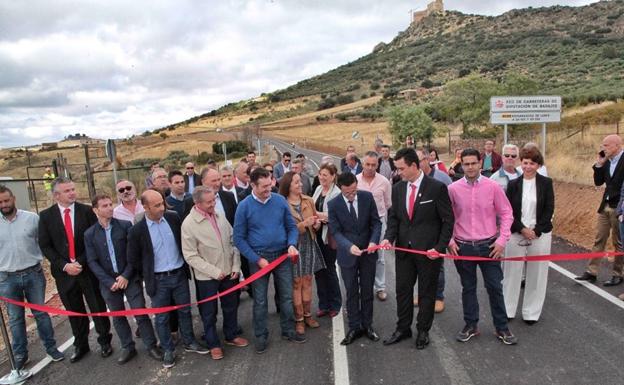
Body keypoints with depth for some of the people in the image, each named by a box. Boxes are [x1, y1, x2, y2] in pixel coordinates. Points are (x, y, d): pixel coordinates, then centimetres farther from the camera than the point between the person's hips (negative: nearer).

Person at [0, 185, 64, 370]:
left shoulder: (31, 218, -5)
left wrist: (40, 259, -2)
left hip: (33, 274, 0)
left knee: (40, 312, 10)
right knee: (15, 318, 12)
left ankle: (51, 347, 24)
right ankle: (20, 355, 26)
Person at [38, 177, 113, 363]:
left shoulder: (86, 211, -4)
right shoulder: (46, 216, -1)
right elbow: (45, 246, -1)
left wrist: (81, 262, -11)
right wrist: (64, 265, -10)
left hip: (88, 269, -1)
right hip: (64, 272, 1)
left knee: (98, 308, 8)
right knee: (74, 311, 14)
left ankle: (105, 341, 27)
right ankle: (80, 345, 32)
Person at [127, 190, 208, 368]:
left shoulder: (173, 217, -6)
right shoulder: (136, 231, -14)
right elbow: (133, 259, -3)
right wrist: (148, 275, 2)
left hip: (180, 274, 3)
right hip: (158, 280, -2)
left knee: (184, 311, 16)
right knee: (161, 317, 11)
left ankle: (189, 342, 34)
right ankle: (168, 350, 28)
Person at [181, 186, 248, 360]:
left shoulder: (219, 215, -3)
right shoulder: (189, 224, -17)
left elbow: (233, 241, 4)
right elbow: (191, 256, -15)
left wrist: (236, 266, -2)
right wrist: (214, 271, -17)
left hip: (229, 272, 5)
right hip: (207, 276, -4)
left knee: (231, 306, 20)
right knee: (209, 312, 13)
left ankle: (232, 335, 41)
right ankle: (213, 343, 33)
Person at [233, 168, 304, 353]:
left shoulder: (280, 200, -4)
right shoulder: (244, 206, -10)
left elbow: (292, 227, 3)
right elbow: (239, 238, -7)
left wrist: (291, 244, -15)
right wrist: (257, 259, -12)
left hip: (282, 255, 2)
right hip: (258, 257, -2)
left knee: (287, 296, 13)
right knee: (260, 300, 11)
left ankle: (288, 330, 33)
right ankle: (261, 336, 29)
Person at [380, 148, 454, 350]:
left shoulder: (437, 187, -12)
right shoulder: (398, 188, 3)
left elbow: (448, 220, -8)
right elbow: (393, 217, 9)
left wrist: (439, 247, -14)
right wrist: (388, 237, -8)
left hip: (428, 250, -4)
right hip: (404, 248, 4)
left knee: (427, 291, 11)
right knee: (402, 289, 13)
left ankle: (423, 331, 29)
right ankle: (403, 328, 30)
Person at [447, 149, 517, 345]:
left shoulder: (493, 186, -5)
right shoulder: (453, 189, -4)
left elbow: (506, 213, 0)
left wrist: (502, 239, -6)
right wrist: (449, 240, -3)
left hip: (489, 246, 0)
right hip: (462, 247, 1)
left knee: (495, 287, 8)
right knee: (468, 288, 13)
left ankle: (502, 327, 25)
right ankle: (471, 325, 28)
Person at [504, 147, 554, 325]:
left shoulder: (546, 183, 1)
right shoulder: (513, 184, 2)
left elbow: (549, 209, -2)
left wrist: (536, 231, -10)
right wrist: (522, 229, -11)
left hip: (540, 234, 0)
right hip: (516, 234, 0)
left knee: (536, 274, 6)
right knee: (512, 272, 5)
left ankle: (531, 312, 20)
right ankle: (507, 310, 18)